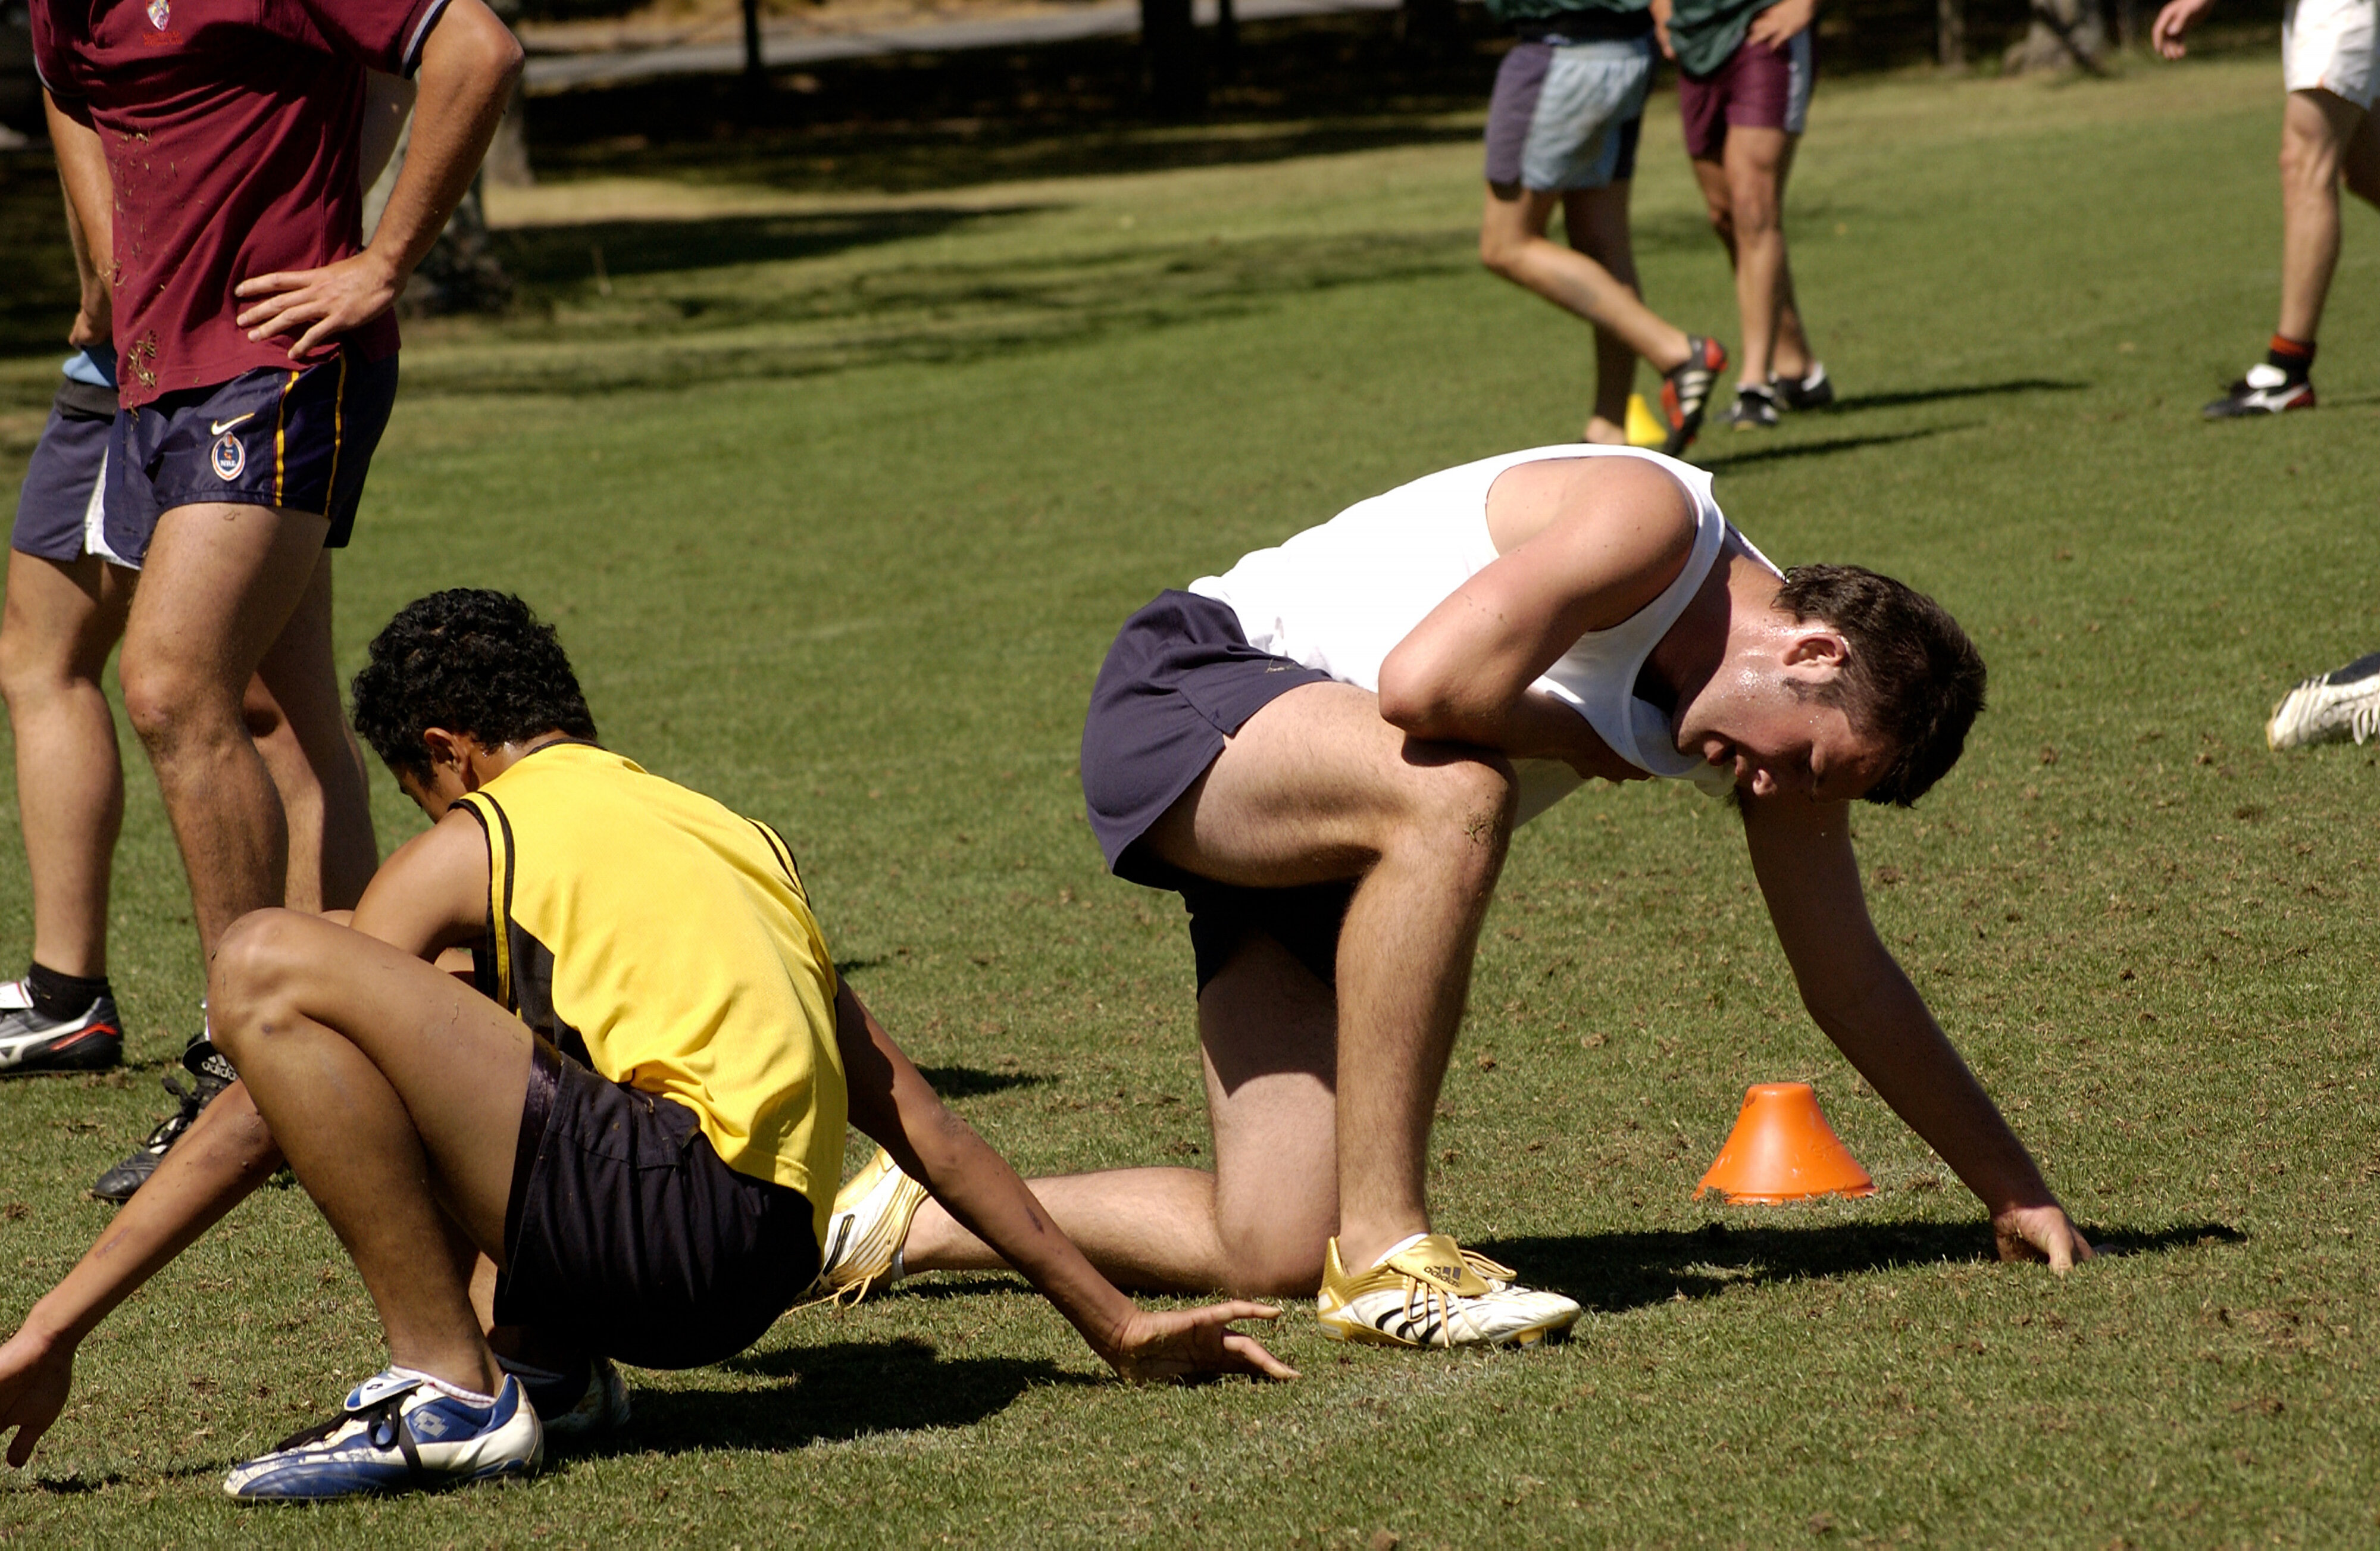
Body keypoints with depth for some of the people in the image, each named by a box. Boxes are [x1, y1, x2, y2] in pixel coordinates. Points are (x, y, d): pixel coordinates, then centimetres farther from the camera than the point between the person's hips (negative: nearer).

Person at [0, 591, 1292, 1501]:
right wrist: (1117, 1326, 31)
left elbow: (261, 1114, 5)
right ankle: (536, 1350, 9)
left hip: (669, 1210, -8)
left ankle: (450, 1389, -14)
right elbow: (916, 1120, 27)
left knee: (265, 963, -11)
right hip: (768, 1269, 8)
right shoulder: (737, 838, 28)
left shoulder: (473, 845, 8)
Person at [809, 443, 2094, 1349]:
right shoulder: (1650, 519, -24)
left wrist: (2013, 1190, 14)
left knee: (1269, 1256, -3)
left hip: (1328, 857, 8)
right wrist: (1585, 742, -16)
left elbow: (1851, 984, 11)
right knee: (1454, 793, -40)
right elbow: (1424, 684, -36)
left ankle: (919, 1215, 20)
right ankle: (1382, 1249, -34)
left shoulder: (1790, 718, 2)